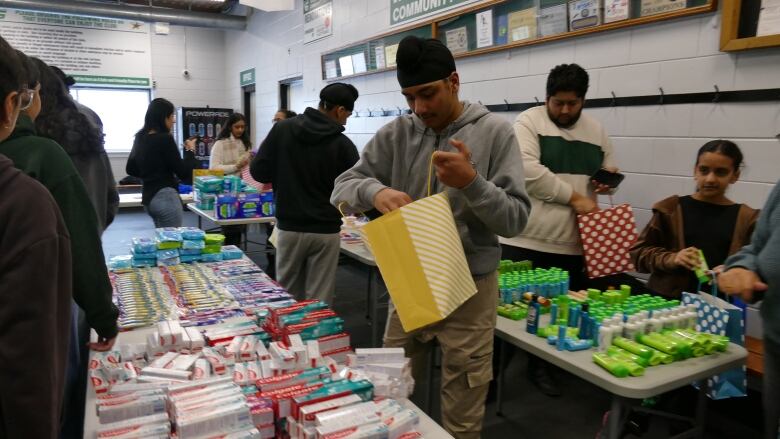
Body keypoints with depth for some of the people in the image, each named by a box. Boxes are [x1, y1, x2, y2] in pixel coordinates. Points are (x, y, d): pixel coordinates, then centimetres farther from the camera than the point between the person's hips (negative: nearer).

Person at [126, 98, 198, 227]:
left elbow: (131, 170, 21)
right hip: (165, 196, -9)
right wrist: (190, 150, 0)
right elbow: (183, 172, -13)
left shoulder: (140, 138, 10)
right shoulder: (165, 139, -14)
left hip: (149, 197, 9)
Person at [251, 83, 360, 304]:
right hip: (325, 231, -2)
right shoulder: (343, 144, -9)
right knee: (319, 301, 6)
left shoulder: (282, 128, -3)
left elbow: (258, 171, -2)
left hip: (289, 228, 3)